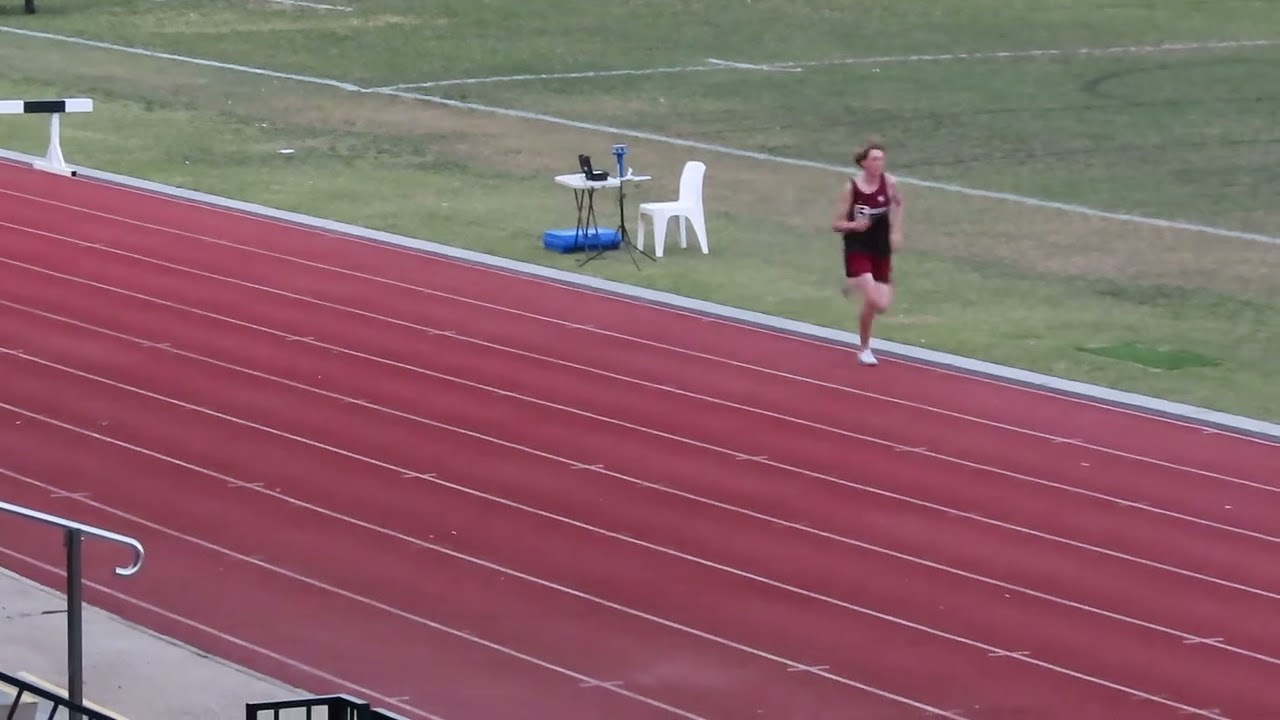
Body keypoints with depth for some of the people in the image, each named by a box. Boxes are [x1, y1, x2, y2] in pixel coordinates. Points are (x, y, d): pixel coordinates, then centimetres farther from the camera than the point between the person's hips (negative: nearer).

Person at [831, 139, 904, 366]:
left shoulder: (889, 183, -7)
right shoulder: (851, 187, -14)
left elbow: (898, 203, 18)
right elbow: (837, 224, -9)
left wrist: (896, 231, 10)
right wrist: (854, 225, -30)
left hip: (881, 250, 4)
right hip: (858, 250, -4)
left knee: (881, 305, 2)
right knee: (873, 301, -20)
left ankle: (854, 285, 37)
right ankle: (864, 349, 5)